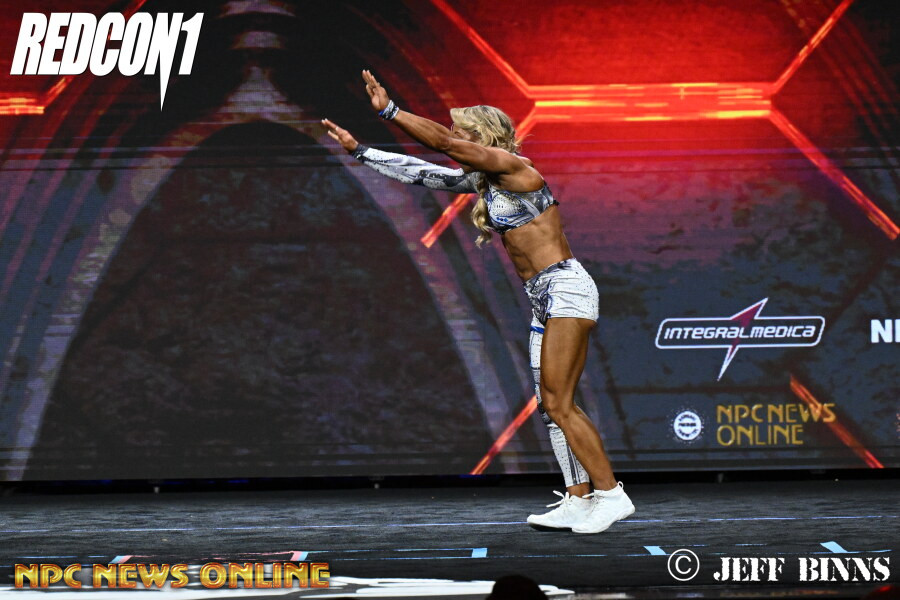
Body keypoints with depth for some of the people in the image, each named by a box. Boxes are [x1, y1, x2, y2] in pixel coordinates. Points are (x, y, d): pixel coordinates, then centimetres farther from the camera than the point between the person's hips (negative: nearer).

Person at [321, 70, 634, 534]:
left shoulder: (514, 166, -10)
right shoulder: (482, 181, 14)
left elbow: (443, 142, -17)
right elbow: (419, 172, 19)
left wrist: (389, 111, -16)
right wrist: (360, 151, 20)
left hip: (566, 287, -10)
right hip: (544, 301, 10)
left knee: (558, 403, -13)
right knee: (550, 405, 6)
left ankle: (611, 494, -11)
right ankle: (578, 500, 7)